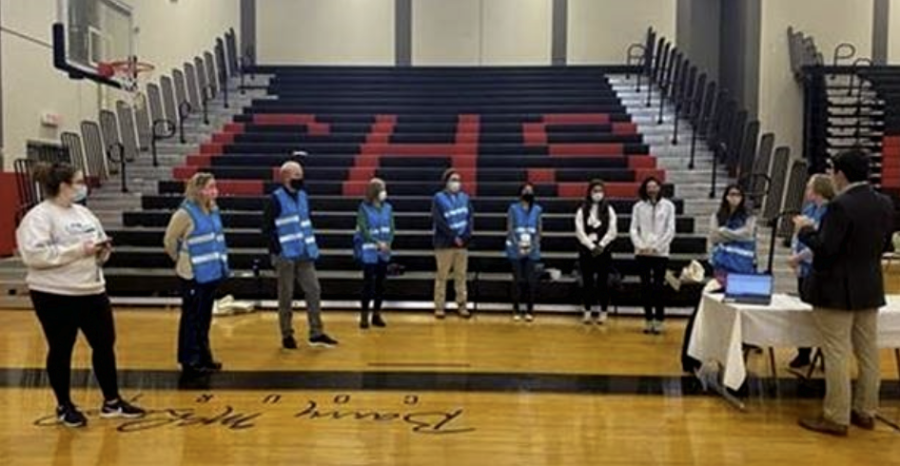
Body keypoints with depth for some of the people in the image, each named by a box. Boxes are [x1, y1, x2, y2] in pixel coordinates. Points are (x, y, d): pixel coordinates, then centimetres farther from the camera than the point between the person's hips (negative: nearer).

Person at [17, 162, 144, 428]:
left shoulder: (83, 213, 12)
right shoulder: (39, 216, -12)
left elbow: (98, 243, 21)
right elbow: (34, 254, -23)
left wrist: (102, 250, -2)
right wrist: (78, 250, -23)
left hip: (92, 291, 7)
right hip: (55, 296, -7)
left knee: (105, 345, 9)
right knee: (61, 351, 7)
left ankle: (112, 402, 22)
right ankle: (64, 406, 24)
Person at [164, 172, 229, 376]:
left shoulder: (213, 210, 7)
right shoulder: (185, 213, -14)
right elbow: (169, 241, -8)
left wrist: (220, 262, 13)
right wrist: (182, 261, 5)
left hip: (212, 273, 7)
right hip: (193, 275, -7)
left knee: (205, 318, 17)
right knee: (191, 319, 3)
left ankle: (204, 358, 29)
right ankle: (190, 362, 14)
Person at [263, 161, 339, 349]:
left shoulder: (302, 196, 12)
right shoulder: (276, 199, -8)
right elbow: (267, 228, -9)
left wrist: (311, 245, 13)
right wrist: (277, 250, -14)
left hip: (305, 255, 6)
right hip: (285, 256, -6)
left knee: (314, 291, 5)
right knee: (286, 296, 4)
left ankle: (316, 333, 14)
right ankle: (287, 335, 16)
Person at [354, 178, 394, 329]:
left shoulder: (387, 207, 6)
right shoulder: (364, 208, -6)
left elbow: (391, 228, 4)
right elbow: (363, 230, -13)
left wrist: (388, 243, -13)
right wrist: (378, 243, -22)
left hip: (384, 252, 4)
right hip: (369, 251, -4)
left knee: (380, 284, 8)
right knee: (368, 284, -3)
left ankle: (377, 315, 19)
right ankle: (364, 316, 7)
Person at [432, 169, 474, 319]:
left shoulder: (465, 198, 10)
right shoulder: (439, 198, -4)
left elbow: (470, 217, 5)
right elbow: (438, 221, -11)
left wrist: (466, 236, -9)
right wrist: (454, 237, -14)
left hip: (462, 243, 4)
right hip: (445, 244, -4)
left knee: (461, 276, 8)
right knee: (442, 276, 2)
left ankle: (462, 306, 15)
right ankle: (439, 307, 8)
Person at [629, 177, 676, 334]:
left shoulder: (668, 206, 1)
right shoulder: (638, 206, 5)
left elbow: (670, 230, -2)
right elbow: (633, 229, 4)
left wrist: (657, 247, -9)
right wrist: (641, 246, -9)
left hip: (660, 253, -2)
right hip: (642, 253, 2)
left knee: (658, 287, -2)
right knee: (645, 287, 5)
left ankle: (659, 320, 7)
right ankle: (649, 319, 14)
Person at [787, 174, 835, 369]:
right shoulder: (808, 209, 10)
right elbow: (797, 234, 12)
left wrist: (799, 257, -16)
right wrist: (794, 254, -3)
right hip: (804, 268, 8)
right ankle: (803, 354, 26)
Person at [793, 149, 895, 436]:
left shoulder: (841, 206, -20)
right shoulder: (884, 205, 5)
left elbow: (826, 249, -21)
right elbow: (882, 244, 14)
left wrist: (806, 229, -6)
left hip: (837, 291, -8)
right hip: (870, 288, 8)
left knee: (837, 355, -1)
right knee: (868, 353, 15)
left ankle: (836, 418, 6)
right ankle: (866, 412, 26)